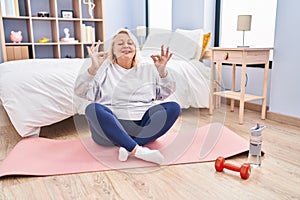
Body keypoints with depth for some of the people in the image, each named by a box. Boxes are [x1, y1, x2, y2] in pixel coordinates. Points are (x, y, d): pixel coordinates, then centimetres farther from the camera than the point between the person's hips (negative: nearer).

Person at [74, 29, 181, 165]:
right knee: (93, 109, -30)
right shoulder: (104, 68, 14)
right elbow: (80, 92, 2)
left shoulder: (148, 68, 22)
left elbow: (165, 93, 15)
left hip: (143, 125, 2)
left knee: (173, 107, -20)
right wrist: (93, 68, -15)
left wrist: (162, 71, -3)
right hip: (112, 125, -2)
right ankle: (138, 150, -37)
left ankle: (128, 147, -30)